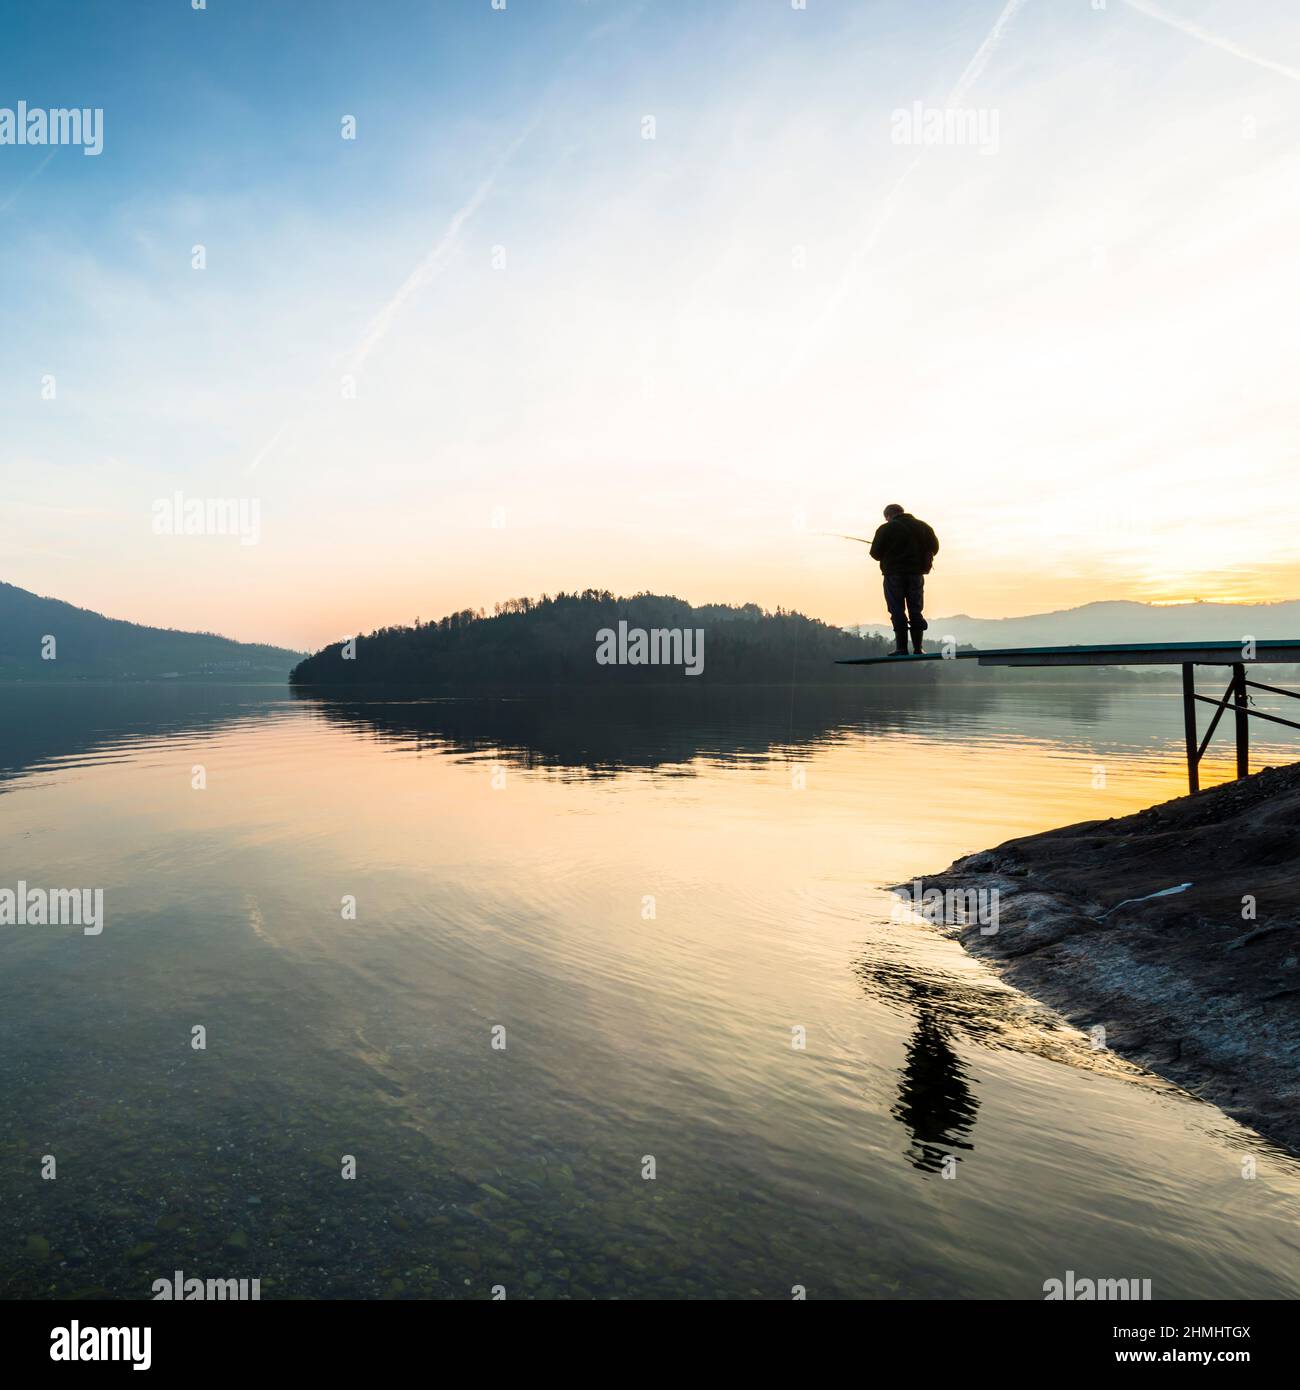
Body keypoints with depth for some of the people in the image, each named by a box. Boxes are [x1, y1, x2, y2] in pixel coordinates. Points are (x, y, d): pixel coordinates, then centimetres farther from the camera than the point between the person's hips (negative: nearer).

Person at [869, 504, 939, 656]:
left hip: (894, 574, -4)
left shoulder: (885, 529, -5)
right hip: (916, 573, 4)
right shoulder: (923, 527, 9)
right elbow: (934, 547, 11)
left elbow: (875, 553, -6)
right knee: (916, 610, 9)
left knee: (897, 611, -1)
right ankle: (918, 647, 7)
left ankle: (901, 648, -6)